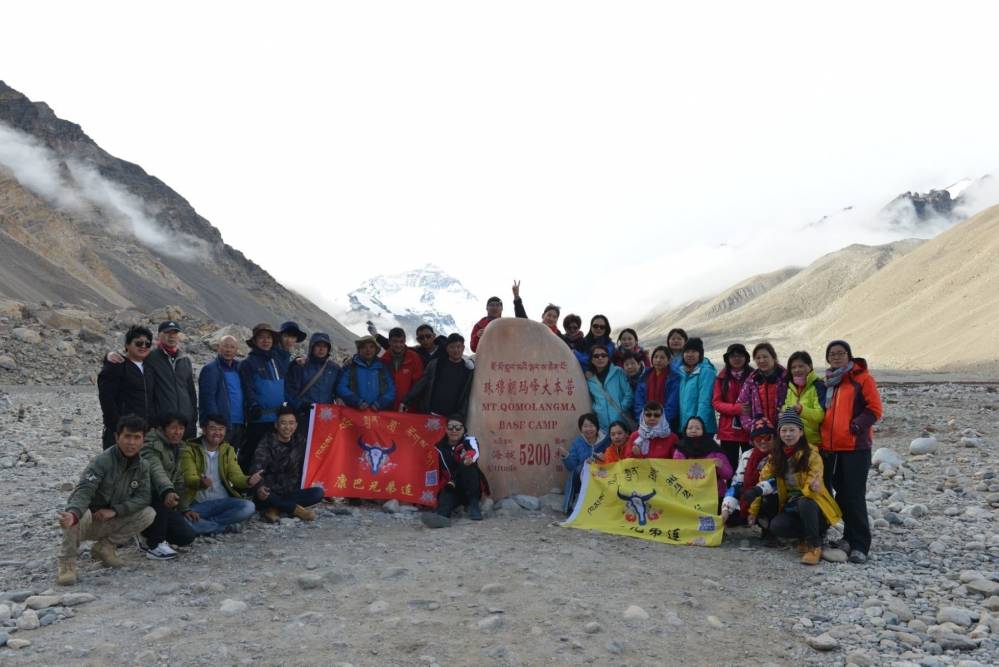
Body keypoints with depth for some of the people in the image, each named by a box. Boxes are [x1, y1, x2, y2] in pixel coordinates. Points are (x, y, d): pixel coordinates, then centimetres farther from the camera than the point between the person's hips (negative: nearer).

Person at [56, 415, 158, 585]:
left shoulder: (142, 466, -4)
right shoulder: (102, 461, -23)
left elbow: (144, 496, -10)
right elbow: (83, 491, -36)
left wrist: (114, 510, -25)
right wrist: (73, 514, -57)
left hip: (109, 524, 5)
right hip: (86, 519, -5)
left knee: (149, 513, -16)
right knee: (80, 515, -38)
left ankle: (105, 547, 1)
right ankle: (67, 561, -13)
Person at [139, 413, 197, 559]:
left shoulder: (180, 448, 12)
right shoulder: (151, 445, -13)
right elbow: (156, 470, -33)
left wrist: (184, 508, 10)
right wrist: (168, 491, -51)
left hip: (163, 508, 6)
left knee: (187, 536, -12)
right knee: (160, 492, -38)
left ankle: (148, 535, 14)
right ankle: (155, 545, -24)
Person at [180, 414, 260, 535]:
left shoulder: (228, 450, 10)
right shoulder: (190, 450, -2)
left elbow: (235, 475, -2)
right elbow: (189, 478, -15)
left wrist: (248, 481, -27)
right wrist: (201, 483, -40)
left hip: (223, 501, 3)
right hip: (198, 504, -3)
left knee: (248, 507, -27)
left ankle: (204, 523, -13)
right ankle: (225, 526, -16)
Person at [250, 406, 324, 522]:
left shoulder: (300, 442, 6)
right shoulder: (267, 443, -7)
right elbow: (256, 468, -22)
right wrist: (259, 486, -41)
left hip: (291, 493, 4)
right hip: (270, 493, -3)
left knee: (318, 492, -21)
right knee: (260, 494, -37)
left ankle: (275, 509, -23)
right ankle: (297, 510, -22)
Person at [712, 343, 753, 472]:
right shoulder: (722, 378, 7)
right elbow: (716, 402, 1)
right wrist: (736, 408, -14)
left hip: (749, 429, -1)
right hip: (728, 429, 2)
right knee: (730, 466, 5)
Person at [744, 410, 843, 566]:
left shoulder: (811, 454, -12)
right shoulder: (776, 456, 2)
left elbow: (810, 488, -20)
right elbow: (764, 482, 4)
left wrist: (813, 487, -45)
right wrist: (753, 511, 2)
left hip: (811, 505, -4)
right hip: (791, 507, 4)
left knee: (804, 502, -38)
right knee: (776, 526, -28)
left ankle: (815, 545, -18)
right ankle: (807, 536, 1)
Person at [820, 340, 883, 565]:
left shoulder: (862, 378, -4)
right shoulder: (827, 381, 15)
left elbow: (875, 410, -8)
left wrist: (856, 425, -17)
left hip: (856, 446, -6)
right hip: (830, 447, 6)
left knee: (854, 496, -6)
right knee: (841, 493, 13)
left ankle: (860, 546, 1)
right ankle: (850, 536, 26)